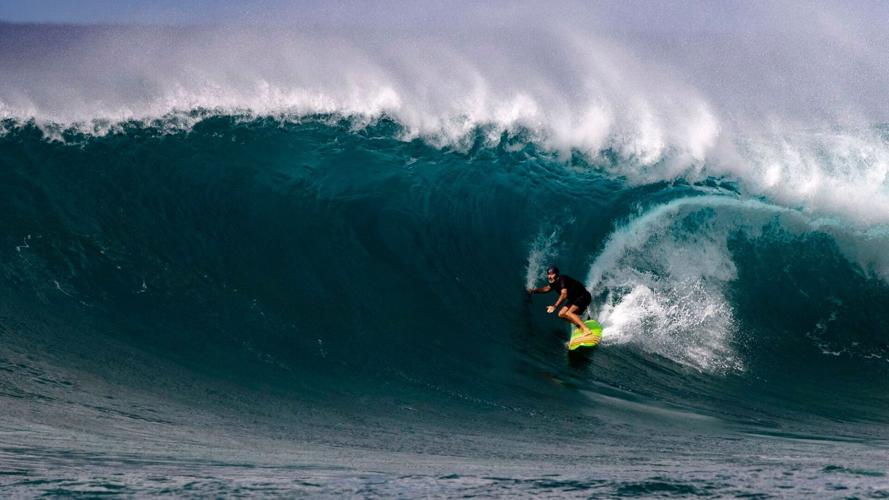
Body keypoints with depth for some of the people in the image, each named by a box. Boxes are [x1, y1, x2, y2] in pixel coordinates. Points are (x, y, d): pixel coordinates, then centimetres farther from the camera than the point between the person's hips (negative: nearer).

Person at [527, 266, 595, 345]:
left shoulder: (562, 280, -28)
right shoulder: (554, 282, -1)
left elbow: (564, 294, -43)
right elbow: (547, 288, 24)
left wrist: (555, 306, -51)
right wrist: (534, 290, 20)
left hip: (584, 296, -10)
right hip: (573, 298, 10)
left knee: (568, 313, -27)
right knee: (561, 314, 2)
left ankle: (587, 330, -30)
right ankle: (581, 326, 9)